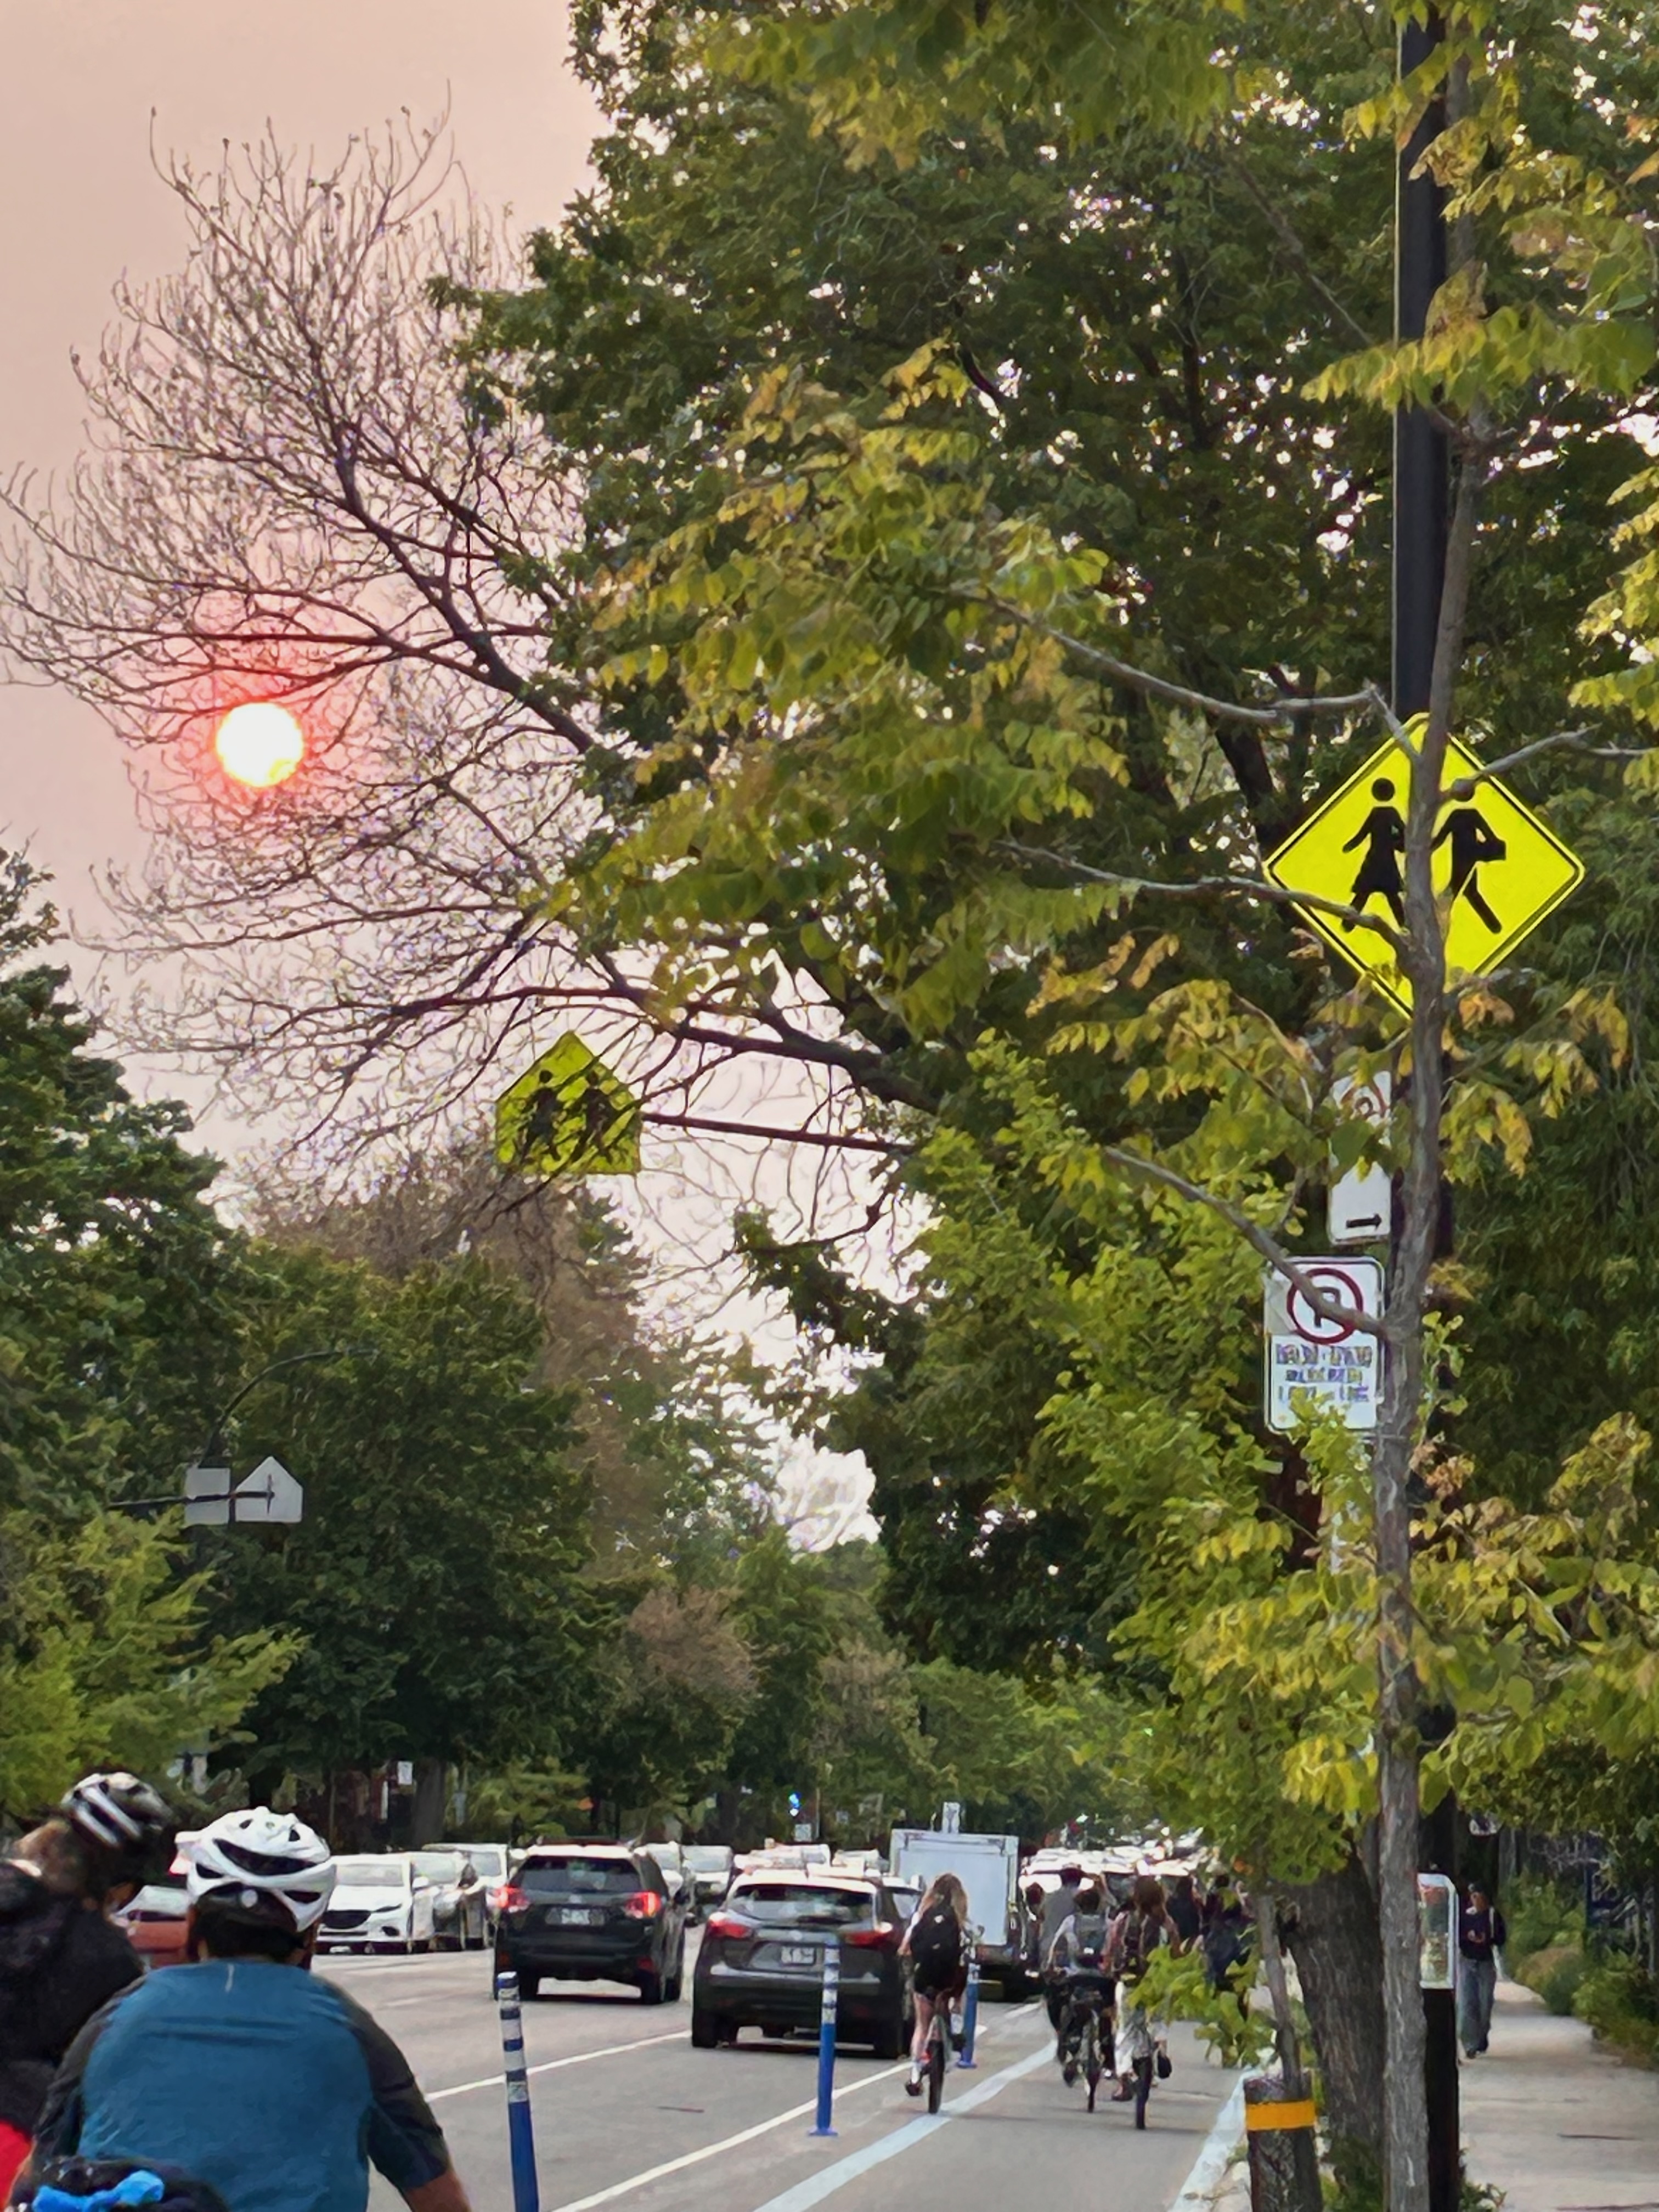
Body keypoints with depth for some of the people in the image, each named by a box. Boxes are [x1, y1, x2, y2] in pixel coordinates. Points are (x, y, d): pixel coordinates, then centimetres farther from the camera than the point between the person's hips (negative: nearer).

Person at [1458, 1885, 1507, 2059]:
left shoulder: (1493, 1915, 2)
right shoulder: (1464, 1915, 4)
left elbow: (1502, 1938, 4)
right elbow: (1457, 1937, 6)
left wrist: (1487, 1940, -14)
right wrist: (1468, 1938, -15)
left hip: (1487, 1963, 0)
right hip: (1467, 1961, 0)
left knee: (1485, 2004, 4)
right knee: (1466, 2004, -10)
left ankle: (1481, 2042, 21)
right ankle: (1470, 2045, -10)